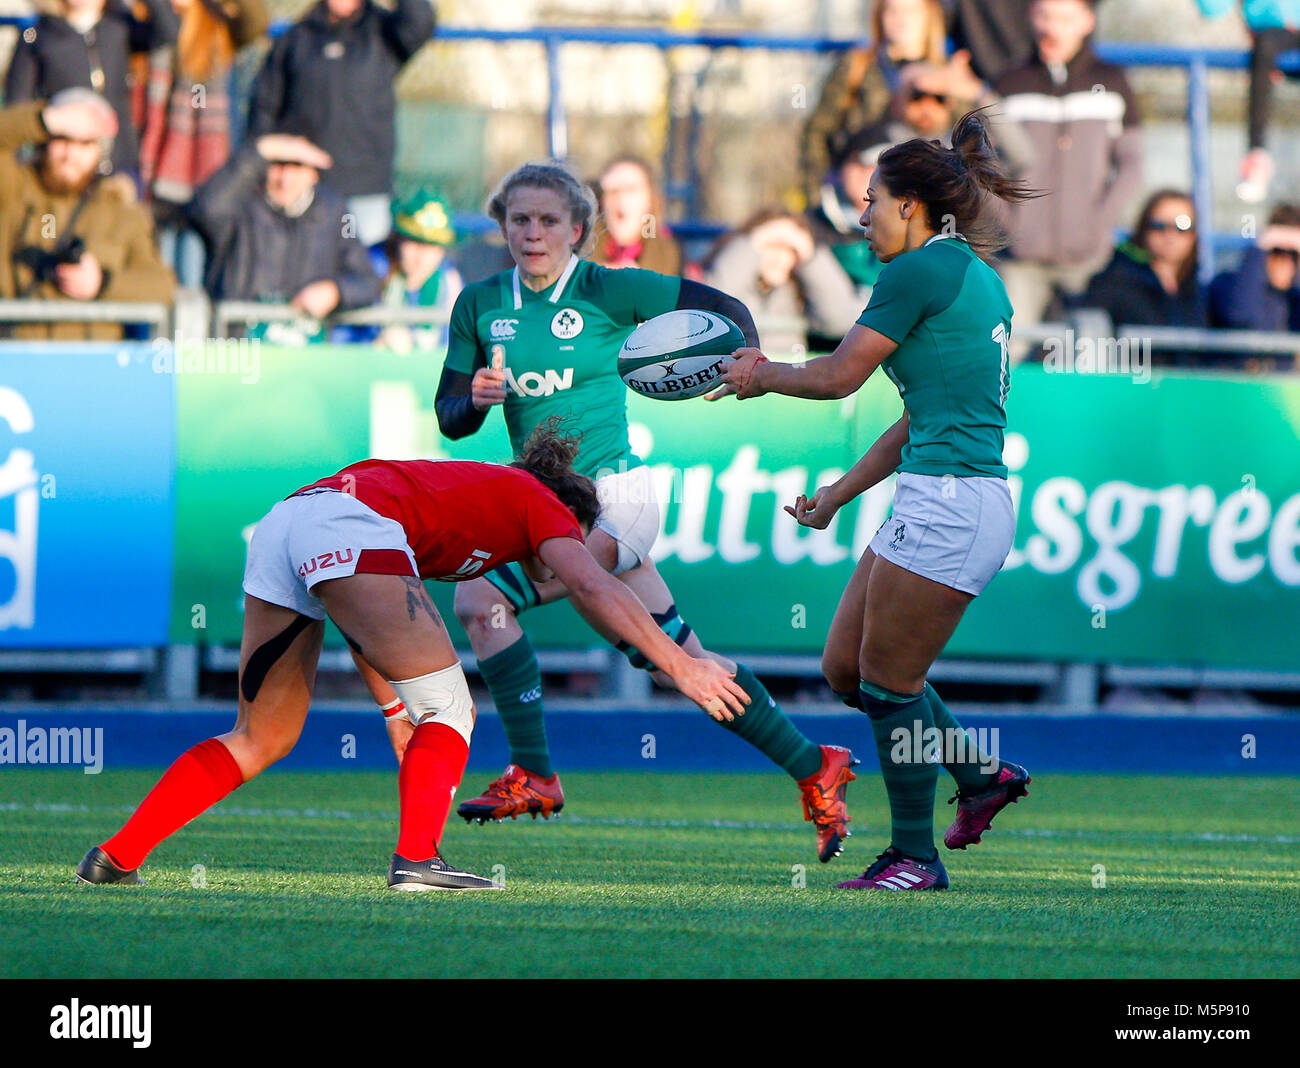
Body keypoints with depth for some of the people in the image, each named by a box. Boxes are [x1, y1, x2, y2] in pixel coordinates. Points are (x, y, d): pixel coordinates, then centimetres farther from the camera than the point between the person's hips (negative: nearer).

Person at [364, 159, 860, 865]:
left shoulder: (607, 290, -7)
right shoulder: (481, 305, 9)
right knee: (676, 660, 6)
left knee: (480, 600, -20)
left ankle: (533, 775, -13)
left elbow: (725, 309, -1)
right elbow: (449, 417, 10)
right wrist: (476, 398, -11)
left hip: (610, 496, -7)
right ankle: (814, 768, 15)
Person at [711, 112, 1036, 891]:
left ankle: (916, 856, 7)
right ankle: (983, 774, 20)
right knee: (846, 667, 13)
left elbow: (838, 376, -6)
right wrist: (839, 493, 28)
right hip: (938, 504, 10)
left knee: (888, 682, -1)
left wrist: (765, 376, 13)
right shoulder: (976, 277, 19)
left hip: (949, 506, -10)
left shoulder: (921, 272, -11)